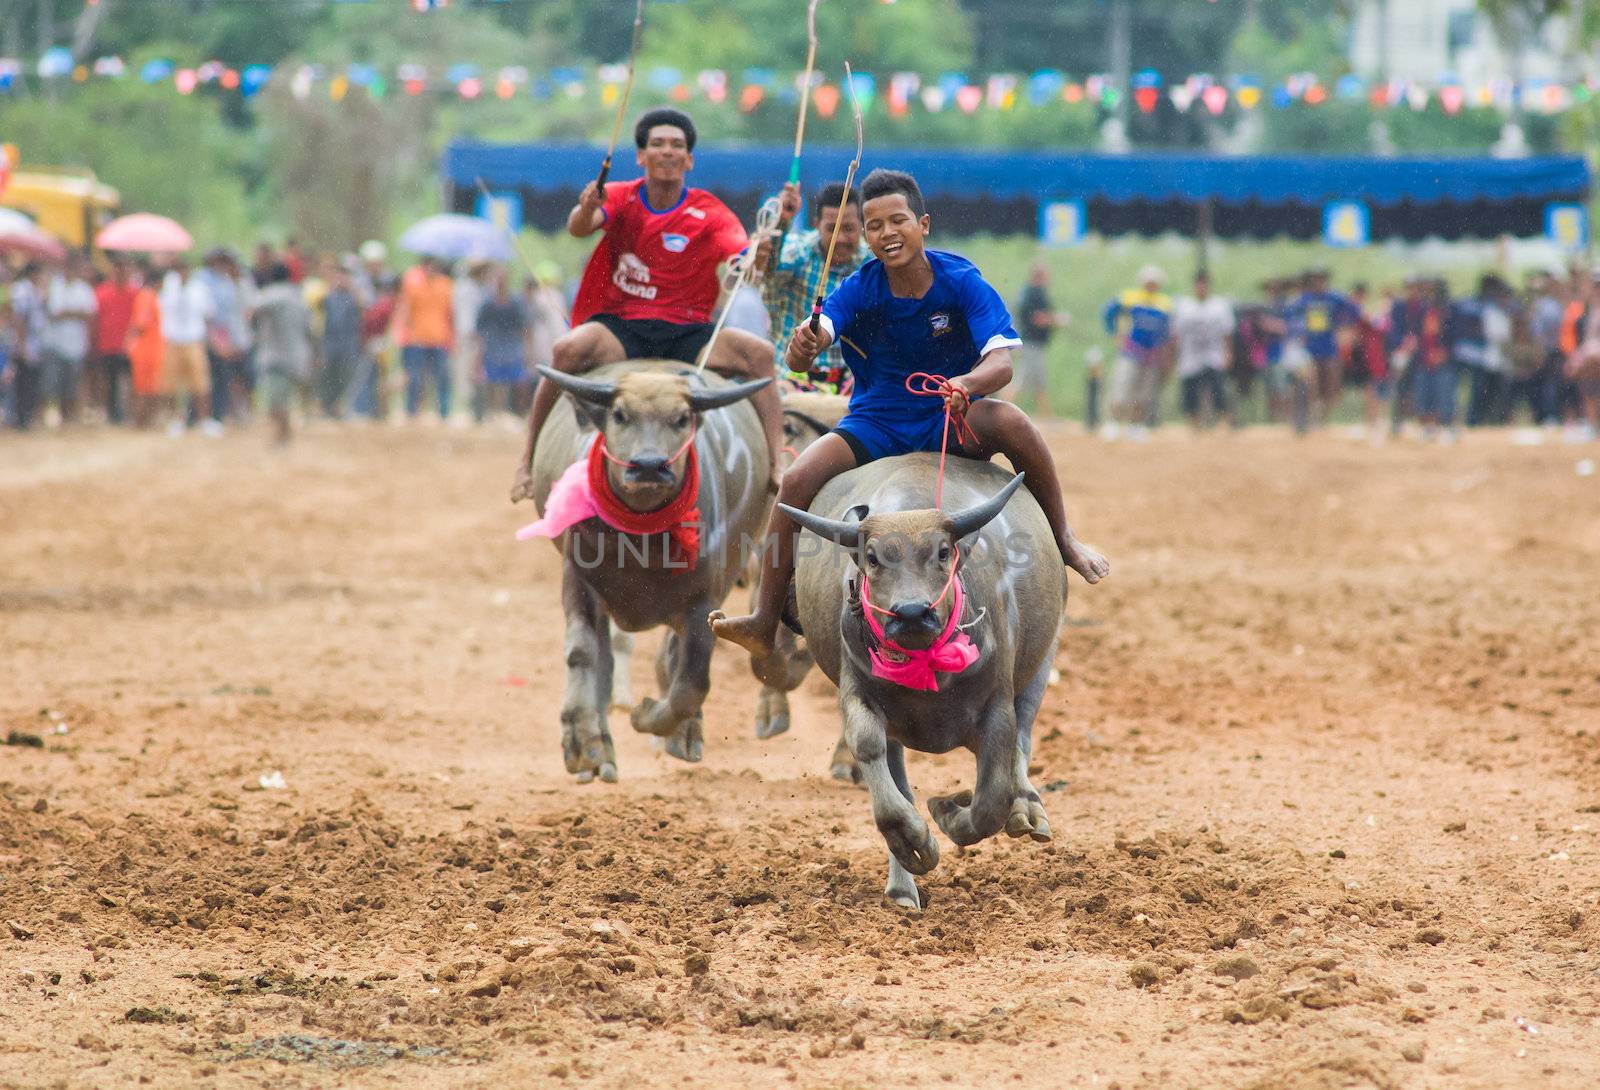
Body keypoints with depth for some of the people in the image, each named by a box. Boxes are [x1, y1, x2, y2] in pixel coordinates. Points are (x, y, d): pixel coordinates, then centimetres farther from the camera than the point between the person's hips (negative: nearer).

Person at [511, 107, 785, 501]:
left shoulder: (708, 214, 3)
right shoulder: (621, 199, 5)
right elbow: (579, 228, -16)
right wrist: (587, 210, -40)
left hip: (687, 333, 1)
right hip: (619, 327, -1)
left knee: (759, 352, -23)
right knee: (569, 350, -32)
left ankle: (778, 466, -22)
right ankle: (528, 458, -22)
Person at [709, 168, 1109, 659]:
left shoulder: (961, 282, -14)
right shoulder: (859, 290, -10)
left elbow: (1002, 361, -24)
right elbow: (803, 351, -25)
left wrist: (966, 385, -48)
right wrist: (803, 348, -52)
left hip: (951, 419, -2)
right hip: (876, 424, 2)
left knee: (1012, 423, -33)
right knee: (798, 479, -21)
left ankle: (1063, 539, -12)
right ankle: (764, 623, -16)